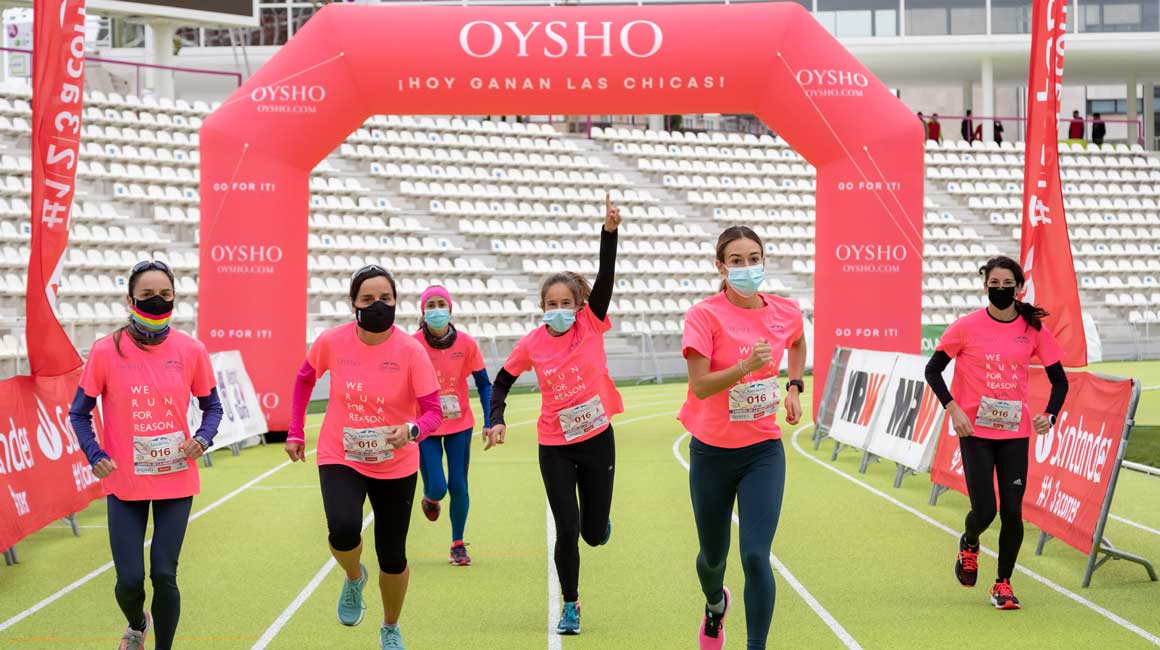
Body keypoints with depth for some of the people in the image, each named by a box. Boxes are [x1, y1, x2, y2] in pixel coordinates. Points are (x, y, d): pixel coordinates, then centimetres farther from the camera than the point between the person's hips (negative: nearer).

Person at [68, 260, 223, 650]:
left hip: (176, 481, 1)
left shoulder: (191, 350, -4)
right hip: (124, 482, -1)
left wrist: (202, 439, -11)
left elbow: (212, 406, 9)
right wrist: (95, 456, -13)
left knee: (163, 575, -2)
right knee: (130, 580, -1)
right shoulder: (106, 351, -8)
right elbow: (79, 413, 2)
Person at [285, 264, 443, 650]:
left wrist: (413, 430, -38)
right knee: (343, 530, -27)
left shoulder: (410, 351, -15)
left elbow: (433, 412, -17)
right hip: (340, 458, 0)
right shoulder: (332, 342, -10)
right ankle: (354, 577, 10)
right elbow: (305, 379, 10)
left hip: (395, 466, 0)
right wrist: (295, 431, 9)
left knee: (392, 558, 8)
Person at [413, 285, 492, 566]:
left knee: (458, 486, 1)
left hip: (459, 425, 1)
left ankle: (458, 545, 20)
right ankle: (430, 498, 30)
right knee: (437, 488, -9)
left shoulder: (466, 343, -8)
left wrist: (489, 422, -7)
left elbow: (484, 384, 1)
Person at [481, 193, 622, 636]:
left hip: (597, 440, 0)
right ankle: (570, 604, 14)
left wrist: (609, 230, -33)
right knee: (567, 530, -7)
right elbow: (501, 383, 9)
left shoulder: (591, 325, -7)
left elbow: (605, 277, -20)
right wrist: (496, 421, -7)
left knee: (595, 533, 8)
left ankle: (596, 518, 47)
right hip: (555, 448, 0)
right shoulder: (532, 344, -5)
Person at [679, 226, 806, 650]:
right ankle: (715, 604, 52)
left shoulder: (786, 312, -2)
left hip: (763, 450, 1)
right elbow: (700, 386, -22)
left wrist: (794, 387, 11)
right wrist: (746, 366, -35)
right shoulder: (704, 315, -14)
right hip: (713, 452, -1)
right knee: (713, 556, 17)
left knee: (756, 556, -14)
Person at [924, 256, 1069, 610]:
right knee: (984, 511, -7)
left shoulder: (1034, 329, -1)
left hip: (1015, 432, 2)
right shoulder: (967, 326, -6)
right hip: (975, 431, -2)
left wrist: (1049, 415, -11)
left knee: (1012, 511, -2)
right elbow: (933, 370, 1)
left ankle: (1003, 584, 16)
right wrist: (952, 408, -12)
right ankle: (969, 545, 30)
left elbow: (1059, 380, 6)